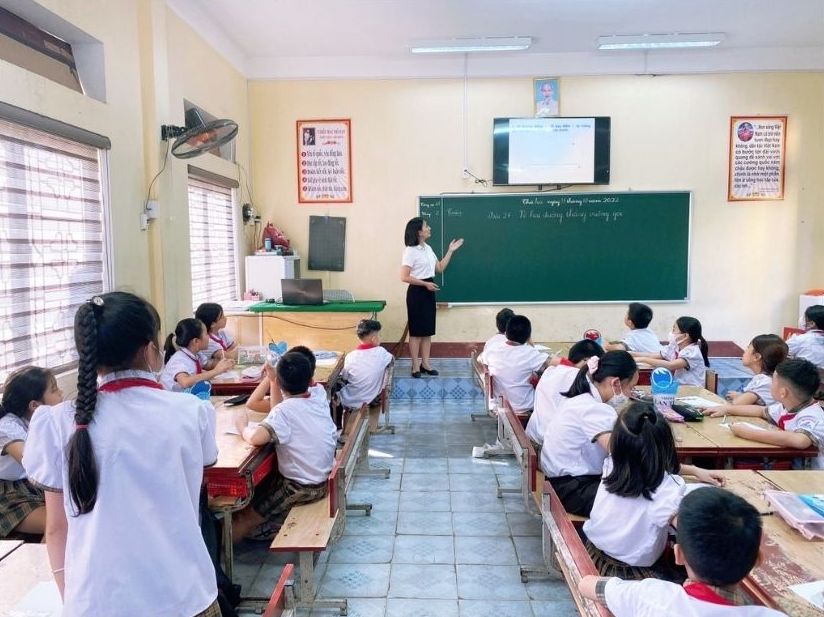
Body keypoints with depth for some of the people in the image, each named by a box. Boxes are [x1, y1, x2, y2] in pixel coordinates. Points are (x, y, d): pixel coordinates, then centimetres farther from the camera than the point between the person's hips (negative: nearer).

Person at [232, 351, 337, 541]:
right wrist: (273, 382, 3)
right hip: (323, 481, 8)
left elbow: (256, 438, -40)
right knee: (262, 485, 27)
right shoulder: (320, 403, -2)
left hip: (301, 489, -7)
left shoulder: (285, 410, -23)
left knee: (246, 517, 9)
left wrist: (242, 426, -18)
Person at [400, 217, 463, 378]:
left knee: (428, 329, 9)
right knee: (416, 330, -2)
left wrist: (451, 251, 13)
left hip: (429, 292, 8)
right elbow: (404, 277, -17)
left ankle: (425, 363, 17)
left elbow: (440, 268, 17)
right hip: (417, 292, -8)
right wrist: (425, 284, -19)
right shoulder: (411, 251, -13)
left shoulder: (428, 249, 11)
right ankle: (416, 366, 6)